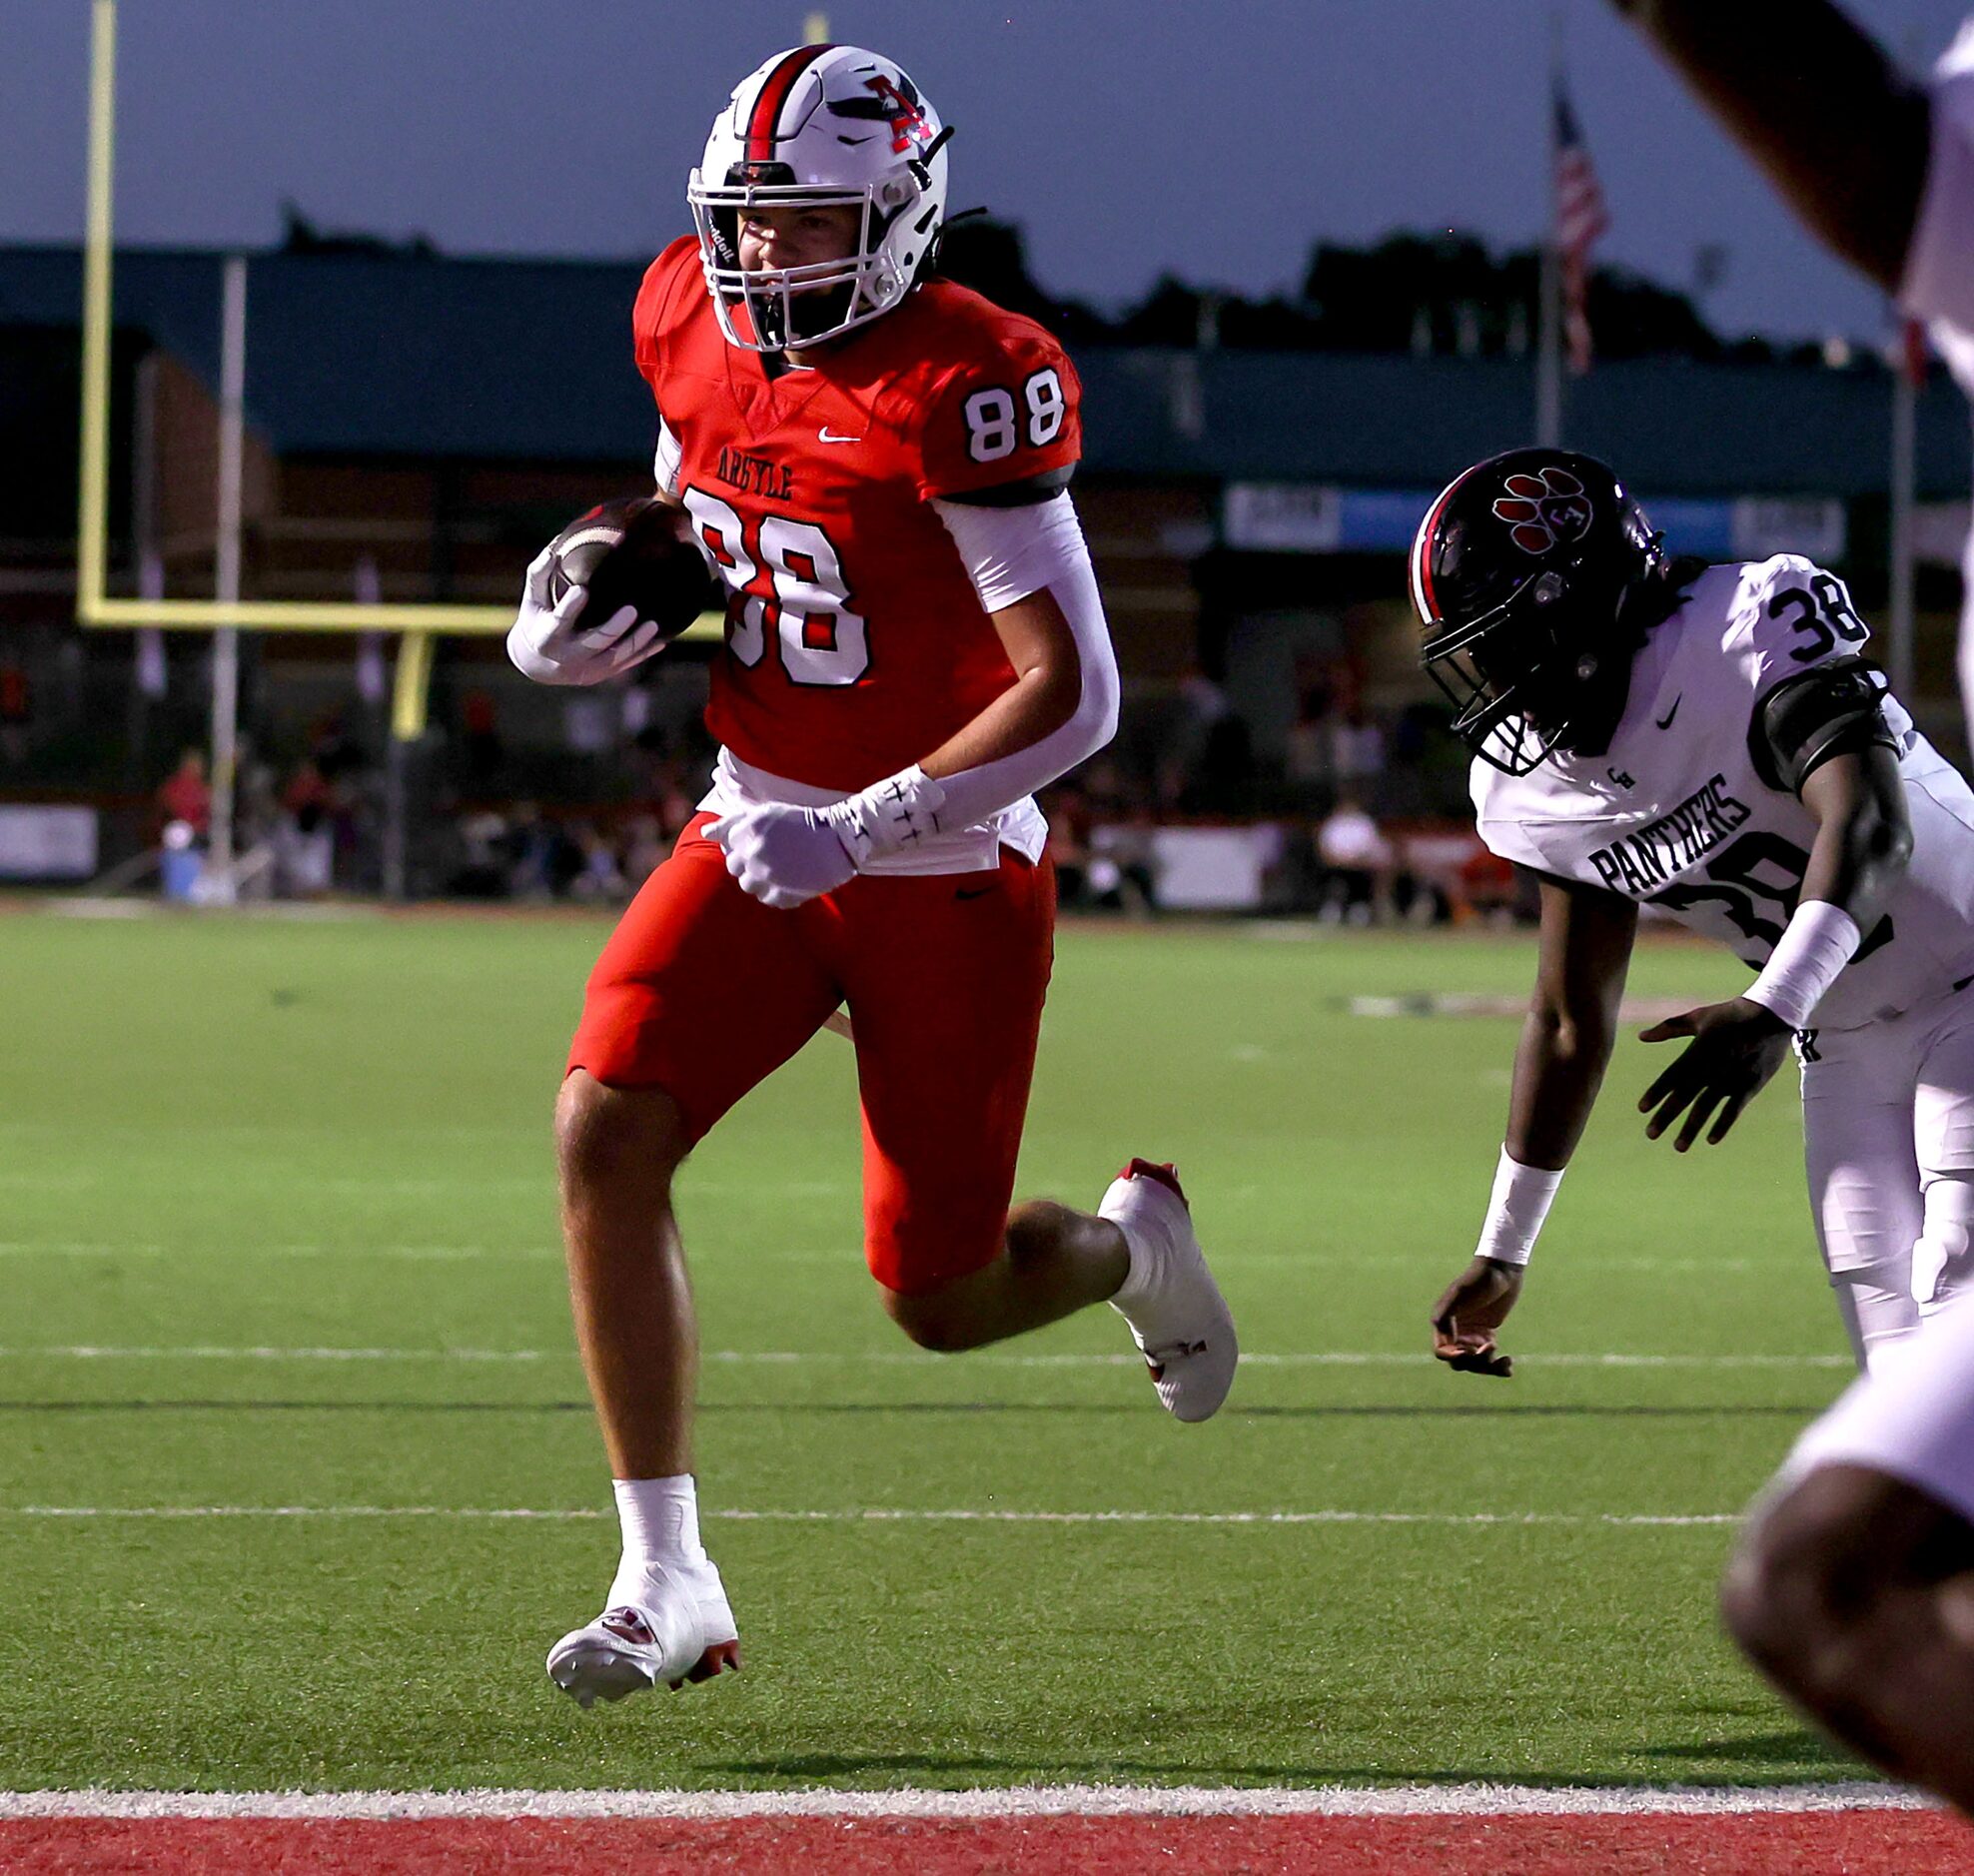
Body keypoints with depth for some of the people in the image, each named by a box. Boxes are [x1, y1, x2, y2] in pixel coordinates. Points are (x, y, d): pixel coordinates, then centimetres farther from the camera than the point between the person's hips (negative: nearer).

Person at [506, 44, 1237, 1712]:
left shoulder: (960, 389, -22)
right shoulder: (694, 324, -2)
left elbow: (1075, 696, -24)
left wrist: (859, 828, -28)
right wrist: (583, 629, -2)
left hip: (949, 877, -5)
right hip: (759, 837, 5)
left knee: (944, 1302, 2)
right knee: (603, 1127, -18)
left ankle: (1132, 1242, 39)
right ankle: (667, 1581, -12)